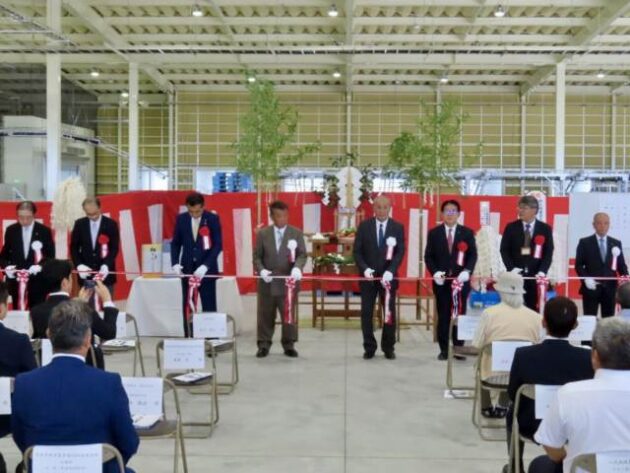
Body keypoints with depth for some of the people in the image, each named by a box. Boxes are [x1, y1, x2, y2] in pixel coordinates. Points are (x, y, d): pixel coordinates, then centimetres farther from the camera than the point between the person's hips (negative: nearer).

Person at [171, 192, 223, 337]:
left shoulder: (213, 218, -6)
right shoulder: (181, 219, 3)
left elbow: (218, 245, -10)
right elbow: (175, 243, 9)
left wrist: (205, 266, -20)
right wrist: (175, 263, -6)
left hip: (207, 270, -2)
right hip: (187, 269, 3)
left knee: (209, 308, 1)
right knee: (187, 308, 4)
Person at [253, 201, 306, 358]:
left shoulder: (296, 233, 3)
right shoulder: (262, 233, 5)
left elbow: (302, 254, -3)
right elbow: (257, 256, 5)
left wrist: (297, 267, -23)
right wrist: (261, 270, -13)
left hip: (288, 282, 0)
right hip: (267, 282, 1)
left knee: (288, 315, 5)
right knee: (265, 315, 6)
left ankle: (289, 345, 17)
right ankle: (264, 344, 17)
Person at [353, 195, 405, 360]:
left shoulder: (398, 227, 1)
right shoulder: (364, 226, 2)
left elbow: (400, 252, -5)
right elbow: (357, 251, 0)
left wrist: (390, 271, -19)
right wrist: (365, 268, -16)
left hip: (388, 276, 0)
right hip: (368, 276, 0)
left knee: (390, 312, 4)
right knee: (366, 313, 2)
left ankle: (388, 348, 16)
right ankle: (369, 348, 13)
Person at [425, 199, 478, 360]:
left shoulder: (467, 233, 6)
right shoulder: (434, 233, 7)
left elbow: (473, 255, 0)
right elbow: (428, 256, 4)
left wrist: (467, 271, -15)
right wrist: (435, 272, -11)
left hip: (461, 279, 0)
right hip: (441, 280, 0)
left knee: (460, 314, 3)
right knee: (443, 315, 2)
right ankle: (444, 349, 9)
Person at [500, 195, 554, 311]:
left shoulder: (545, 229, 5)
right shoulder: (511, 227, 5)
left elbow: (548, 253, 2)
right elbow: (504, 250, 3)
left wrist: (542, 271, -11)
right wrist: (511, 267, -11)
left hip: (535, 276, 0)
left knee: (534, 309, 1)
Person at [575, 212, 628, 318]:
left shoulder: (616, 243, 11)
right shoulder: (584, 242, 2)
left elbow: (621, 265, 11)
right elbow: (578, 265, -1)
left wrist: (625, 276, -9)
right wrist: (586, 278, -16)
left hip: (610, 288, 3)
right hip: (591, 288, -3)